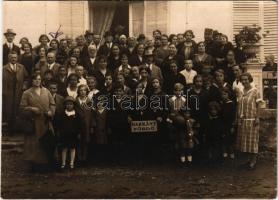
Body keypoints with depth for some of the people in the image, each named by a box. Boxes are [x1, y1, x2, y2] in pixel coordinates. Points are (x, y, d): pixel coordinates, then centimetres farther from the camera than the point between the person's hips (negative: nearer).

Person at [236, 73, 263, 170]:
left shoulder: (255, 91, -6)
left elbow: (258, 105, -9)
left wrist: (257, 118, -15)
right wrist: (238, 117, 9)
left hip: (252, 120, -6)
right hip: (242, 120, 6)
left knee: (252, 140, -1)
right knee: (244, 140, 9)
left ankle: (254, 160, 8)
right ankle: (250, 159, 21)